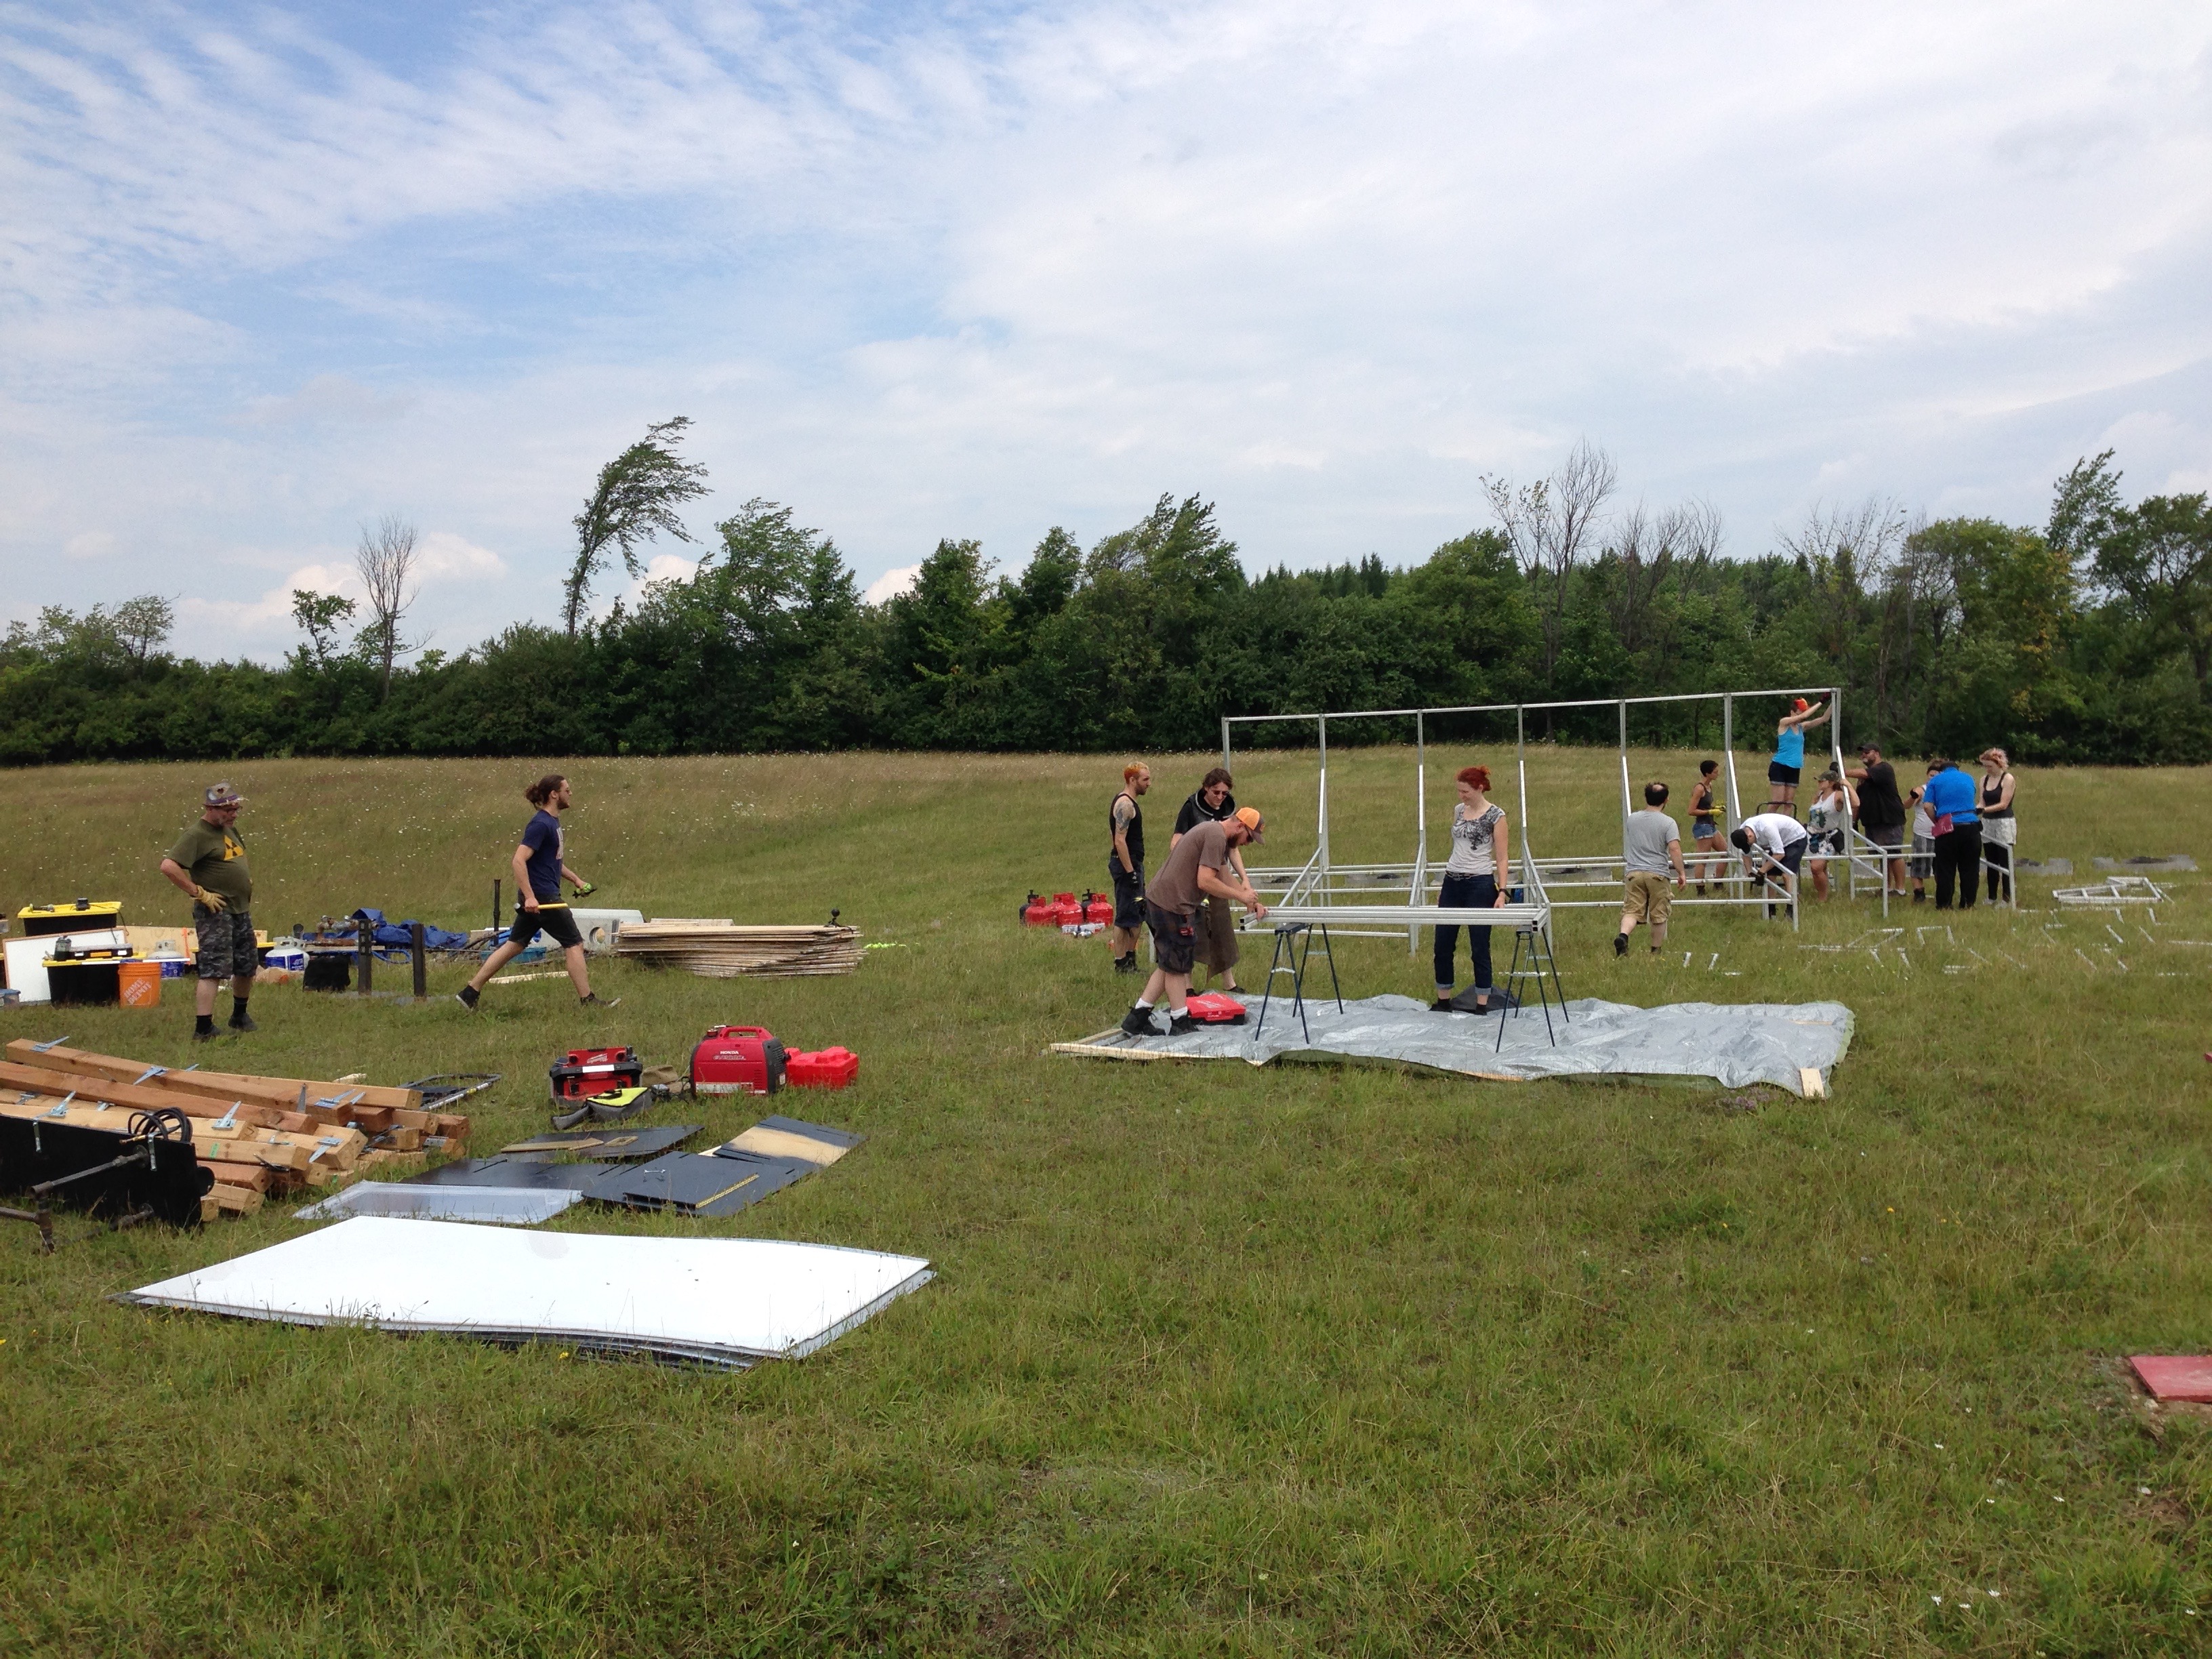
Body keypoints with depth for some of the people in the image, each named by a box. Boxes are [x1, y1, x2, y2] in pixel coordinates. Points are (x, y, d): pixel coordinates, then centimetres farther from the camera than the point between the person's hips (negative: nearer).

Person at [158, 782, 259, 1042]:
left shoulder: (229, 829, 14)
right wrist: (199, 893, -21)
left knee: (247, 967, 17)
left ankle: (240, 1017, 34)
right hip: (215, 912, -9)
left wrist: (247, 882, 18)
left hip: (241, 910, 9)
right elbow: (168, 866, -25)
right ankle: (203, 1030, -9)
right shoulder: (197, 835, -14)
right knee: (213, 971, -11)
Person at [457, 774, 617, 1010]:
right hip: (541, 897, -10)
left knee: (514, 945, 12)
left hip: (537, 896, 10)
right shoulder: (541, 824, -16)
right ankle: (587, 1001, 5)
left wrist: (575, 879, 24)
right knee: (574, 944, -2)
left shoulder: (553, 822, 14)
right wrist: (529, 896, -28)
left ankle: (470, 992, 15)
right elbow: (519, 860, -23)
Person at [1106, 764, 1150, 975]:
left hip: (1133, 864, 11)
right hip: (1127, 865, -11)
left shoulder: (1128, 802, 16)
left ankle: (1130, 959, 23)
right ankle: (1121, 964, 0)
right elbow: (1119, 841, -23)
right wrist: (1131, 873, -23)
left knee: (1138, 914, 16)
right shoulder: (1125, 804, -17)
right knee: (1125, 917, -5)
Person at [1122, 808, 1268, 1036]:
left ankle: (1137, 1017, 19)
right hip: (1172, 907, -10)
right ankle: (1181, 1024, 12)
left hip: (1158, 901, 10)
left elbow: (1225, 880, 23)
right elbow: (1205, 881, -21)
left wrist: (1252, 901, 15)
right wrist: (1241, 896, -11)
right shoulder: (1216, 836, -15)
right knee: (1177, 966, 2)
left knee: (1169, 965, 17)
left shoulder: (1213, 833, 18)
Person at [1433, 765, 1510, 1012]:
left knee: (1479, 948, -1)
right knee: (1443, 946, 7)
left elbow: (1502, 858, -7)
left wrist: (1503, 891, -17)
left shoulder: (1496, 815, -6)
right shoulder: (1459, 810, 11)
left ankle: (1482, 1007, 7)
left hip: (1480, 885, -6)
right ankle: (1443, 1002, 19)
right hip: (1452, 883, 6)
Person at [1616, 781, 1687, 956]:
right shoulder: (1668, 823, -4)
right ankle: (1656, 952, 19)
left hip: (1634, 873, 2)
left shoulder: (1631, 819, 9)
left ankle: (1623, 936, -31)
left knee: (1631, 911, -3)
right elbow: (1674, 849, -15)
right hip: (1657, 874, -2)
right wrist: (1681, 873, -11)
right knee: (1659, 916, 10)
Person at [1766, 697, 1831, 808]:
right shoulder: (1784, 723, -6)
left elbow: (1823, 719, 8)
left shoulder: (1801, 727, 12)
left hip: (1795, 769, 6)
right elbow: (1804, 716, -18)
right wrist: (1820, 703, -13)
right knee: (1778, 799, -12)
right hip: (1780, 766, -6)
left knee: (1790, 801, 3)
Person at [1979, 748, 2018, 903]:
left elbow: (2003, 804, -13)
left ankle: (2007, 898, -3)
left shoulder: (2008, 779, -6)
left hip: (2004, 824, -6)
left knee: (2004, 864, -6)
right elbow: (1982, 803, 8)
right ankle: (1992, 897, 15)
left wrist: (1984, 810, -22)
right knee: (1991, 863, 9)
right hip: (1987, 824, 6)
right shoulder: (1984, 779, 10)